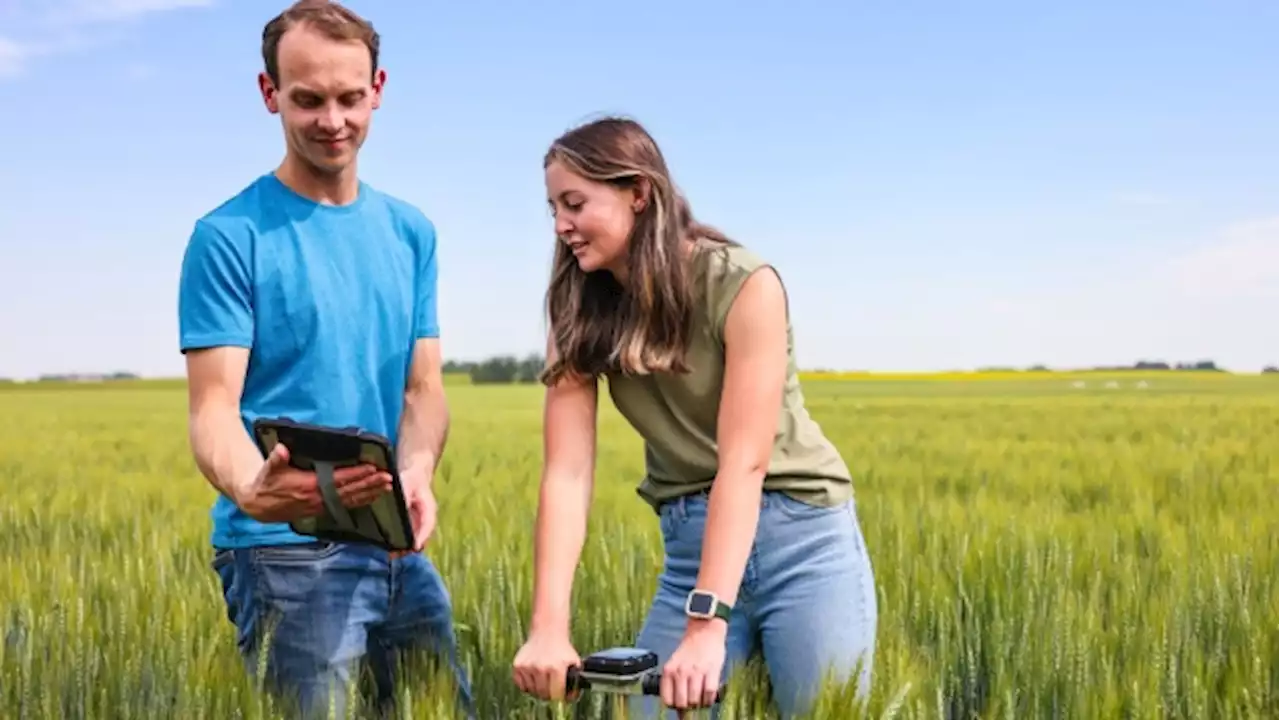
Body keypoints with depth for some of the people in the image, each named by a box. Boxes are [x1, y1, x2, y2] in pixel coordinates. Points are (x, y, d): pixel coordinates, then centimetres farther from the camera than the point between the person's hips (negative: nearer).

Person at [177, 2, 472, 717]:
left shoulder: (410, 232, 11)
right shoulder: (230, 236, -6)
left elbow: (423, 387, 8)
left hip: (397, 549, 6)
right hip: (283, 551, -6)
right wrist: (253, 490, -33)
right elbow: (214, 409, -11)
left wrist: (417, 473, -14)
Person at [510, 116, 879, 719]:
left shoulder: (742, 284, -17)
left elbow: (743, 462, -23)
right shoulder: (581, 315, -2)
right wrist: (550, 627, -22)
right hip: (690, 546, 4)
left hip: (800, 534, -4)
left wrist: (706, 626, -30)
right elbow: (567, 473, -11)